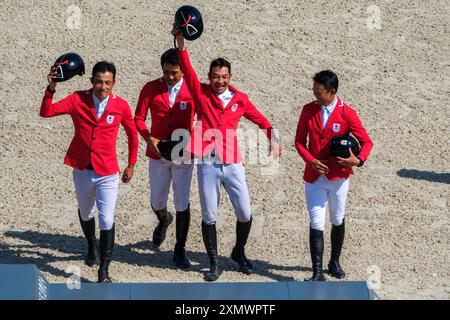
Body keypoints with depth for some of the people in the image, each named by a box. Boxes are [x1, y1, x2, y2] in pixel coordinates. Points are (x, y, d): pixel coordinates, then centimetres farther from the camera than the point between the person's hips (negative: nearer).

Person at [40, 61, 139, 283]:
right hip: (82, 170, 2)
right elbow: (46, 112, -14)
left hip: (107, 173, -2)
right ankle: (92, 246, 52)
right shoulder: (78, 100, -7)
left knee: (107, 222, -8)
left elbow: (133, 135, 8)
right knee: (85, 213, 23)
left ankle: (104, 271, 0)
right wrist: (51, 89, -30)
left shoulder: (121, 106, -7)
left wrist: (131, 165, 10)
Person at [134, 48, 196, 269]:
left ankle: (180, 250, 12)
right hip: (158, 153, 2)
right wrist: (149, 138, -17)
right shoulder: (151, 89, -4)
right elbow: (138, 118, -1)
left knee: (182, 204, -1)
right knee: (157, 202, 11)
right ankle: (164, 220, 48)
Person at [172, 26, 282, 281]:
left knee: (245, 214, 3)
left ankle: (239, 252, 28)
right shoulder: (201, 93, 2)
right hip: (208, 165, -1)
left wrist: (272, 137, -3)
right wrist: (181, 41, -21)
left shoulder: (240, 99, 7)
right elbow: (187, 69, -9)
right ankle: (214, 263, 16)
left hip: (233, 164, 1)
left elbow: (259, 119, 15)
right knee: (209, 217, 4)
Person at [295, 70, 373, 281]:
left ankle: (335, 263, 33)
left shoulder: (347, 114, -9)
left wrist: (358, 160, -25)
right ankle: (317, 273, -6)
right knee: (316, 224, -5)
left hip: (338, 176, -1)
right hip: (314, 176, 1)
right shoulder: (308, 110, -1)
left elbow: (366, 142, -6)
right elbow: (299, 141, 4)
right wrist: (311, 160, -13)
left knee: (337, 220, 14)